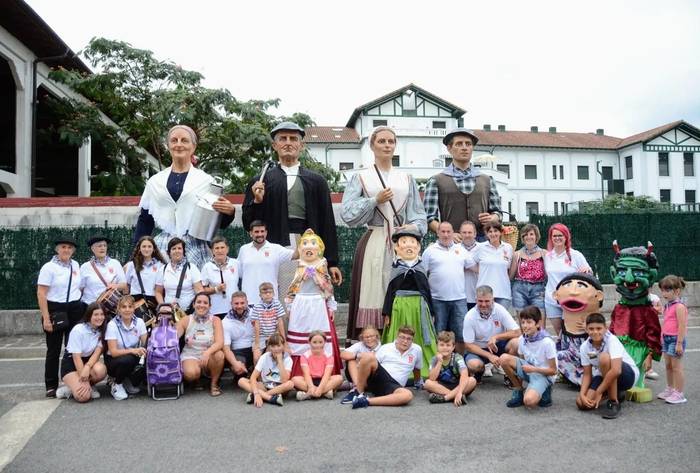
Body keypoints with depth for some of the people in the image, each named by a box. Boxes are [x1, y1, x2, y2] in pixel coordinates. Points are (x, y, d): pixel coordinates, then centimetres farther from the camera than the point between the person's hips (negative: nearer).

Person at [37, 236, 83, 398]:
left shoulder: (76, 265, 8)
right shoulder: (49, 267, -7)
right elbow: (41, 294, -10)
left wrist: (82, 309, 15)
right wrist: (46, 318, -15)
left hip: (75, 310, 4)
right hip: (55, 310, -4)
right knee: (54, 350, 6)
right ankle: (51, 386, 16)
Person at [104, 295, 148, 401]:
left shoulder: (139, 322, -5)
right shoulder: (112, 325, -14)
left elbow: (146, 344, -9)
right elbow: (113, 352, -21)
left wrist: (144, 351, -33)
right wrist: (133, 350, -38)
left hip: (134, 359, 3)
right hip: (114, 360, -3)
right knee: (127, 360, -36)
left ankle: (130, 382, 5)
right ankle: (117, 384, -4)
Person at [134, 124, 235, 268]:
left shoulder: (206, 181, 5)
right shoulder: (155, 181, 12)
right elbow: (145, 220, 16)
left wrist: (229, 211, -14)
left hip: (194, 247, -2)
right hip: (163, 246, 2)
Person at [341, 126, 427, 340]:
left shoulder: (407, 178, 14)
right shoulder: (361, 177, 7)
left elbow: (419, 213, 11)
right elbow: (347, 213, -3)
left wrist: (415, 226, -9)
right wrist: (375, 200, -11)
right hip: (373, 244, -2)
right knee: (372, 295, -4)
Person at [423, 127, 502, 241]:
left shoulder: (487, 180, 16)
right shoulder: (436, 181, 6)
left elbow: (496, 211, 20)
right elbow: (430, 218, 0)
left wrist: (492, 218, -3)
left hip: (482, 240, 3)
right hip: (451, 241, -2)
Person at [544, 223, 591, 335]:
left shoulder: (576, 255, -2)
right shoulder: (547, 256, 7)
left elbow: (588, 275, 1)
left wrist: (587, 270, -19)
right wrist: (545, 290, 11)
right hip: (552, 301, 3)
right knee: (559, 333, 9)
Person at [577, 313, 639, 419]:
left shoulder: (612, 340, -27)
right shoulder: (584, 347, -10)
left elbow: (616, 370, -39)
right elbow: (587, 374, -4)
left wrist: (599, 392, -32)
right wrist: (582, 394, -21)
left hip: (628, 374, -6)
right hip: (604, 376, 6)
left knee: (604, 357, -35)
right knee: (582, 403, -15)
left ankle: (613, 402, -19)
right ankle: (615, 393, 16)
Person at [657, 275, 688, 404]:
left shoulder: (679, 306, -17)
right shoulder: (668, 305, 10)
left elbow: (682, 326, -20)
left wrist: (679, 343, -21)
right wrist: (663, 337, 17)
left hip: (676, 339, -9)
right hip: (667, 339, 9)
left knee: (676, 367, -2)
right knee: (668, 366, 16)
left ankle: (679, 394, 7)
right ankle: (670, 390, 28)